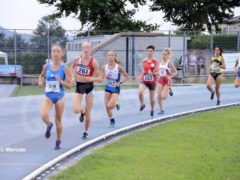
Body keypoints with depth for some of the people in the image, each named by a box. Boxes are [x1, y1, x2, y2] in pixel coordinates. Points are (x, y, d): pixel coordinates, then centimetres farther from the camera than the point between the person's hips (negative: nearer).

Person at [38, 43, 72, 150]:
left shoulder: (65, 69, -9)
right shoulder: (46, 66, -1)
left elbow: (69, 86, -8)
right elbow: (42, 75, 22)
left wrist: (60, 81, -25)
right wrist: (40, 82, 1)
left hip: (59, 97, -1)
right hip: (48, 96, 1)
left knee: (58, 120, 8)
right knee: (44, 115, -23)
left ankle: (58, 142, 29)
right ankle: (49, 125, 13)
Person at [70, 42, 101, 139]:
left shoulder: (93, 62, -16)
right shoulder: (77, 59, -9)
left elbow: (100, 78, -14)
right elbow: (72, 65, 15)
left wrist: (89, 78, -30)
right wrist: (73, 76, 3)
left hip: (89, 87, -1)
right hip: (79, 86, 2)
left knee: (88, 113, 3)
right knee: (76, 110, -16)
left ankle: (86, 132, 26)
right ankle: (82, 112, 22)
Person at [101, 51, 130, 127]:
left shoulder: (118, 67, -11)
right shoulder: (104, 67, -3)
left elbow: (127, 77, -3)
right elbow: (101, 77, 5)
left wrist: (120, 82, -14)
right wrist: (103, 76, -17)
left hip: (115, 89, -3)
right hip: (108, 88, 4)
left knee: (110, 106, -20)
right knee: (107, 106, 0)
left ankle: (116, 103, 16)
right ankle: (112, 120, 23)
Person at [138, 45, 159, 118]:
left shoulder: (155, 61, -4)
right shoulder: (144, 61, 3)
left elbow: (157, 72, -4)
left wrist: (153, 73, -22)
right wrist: (141, 76, 6)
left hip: (152, 81, -1)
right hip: (144, 80, 1)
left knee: (152, 98, 9)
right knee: (140, 92, -28)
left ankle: (152, 110, 33)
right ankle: (142, 104, -2)